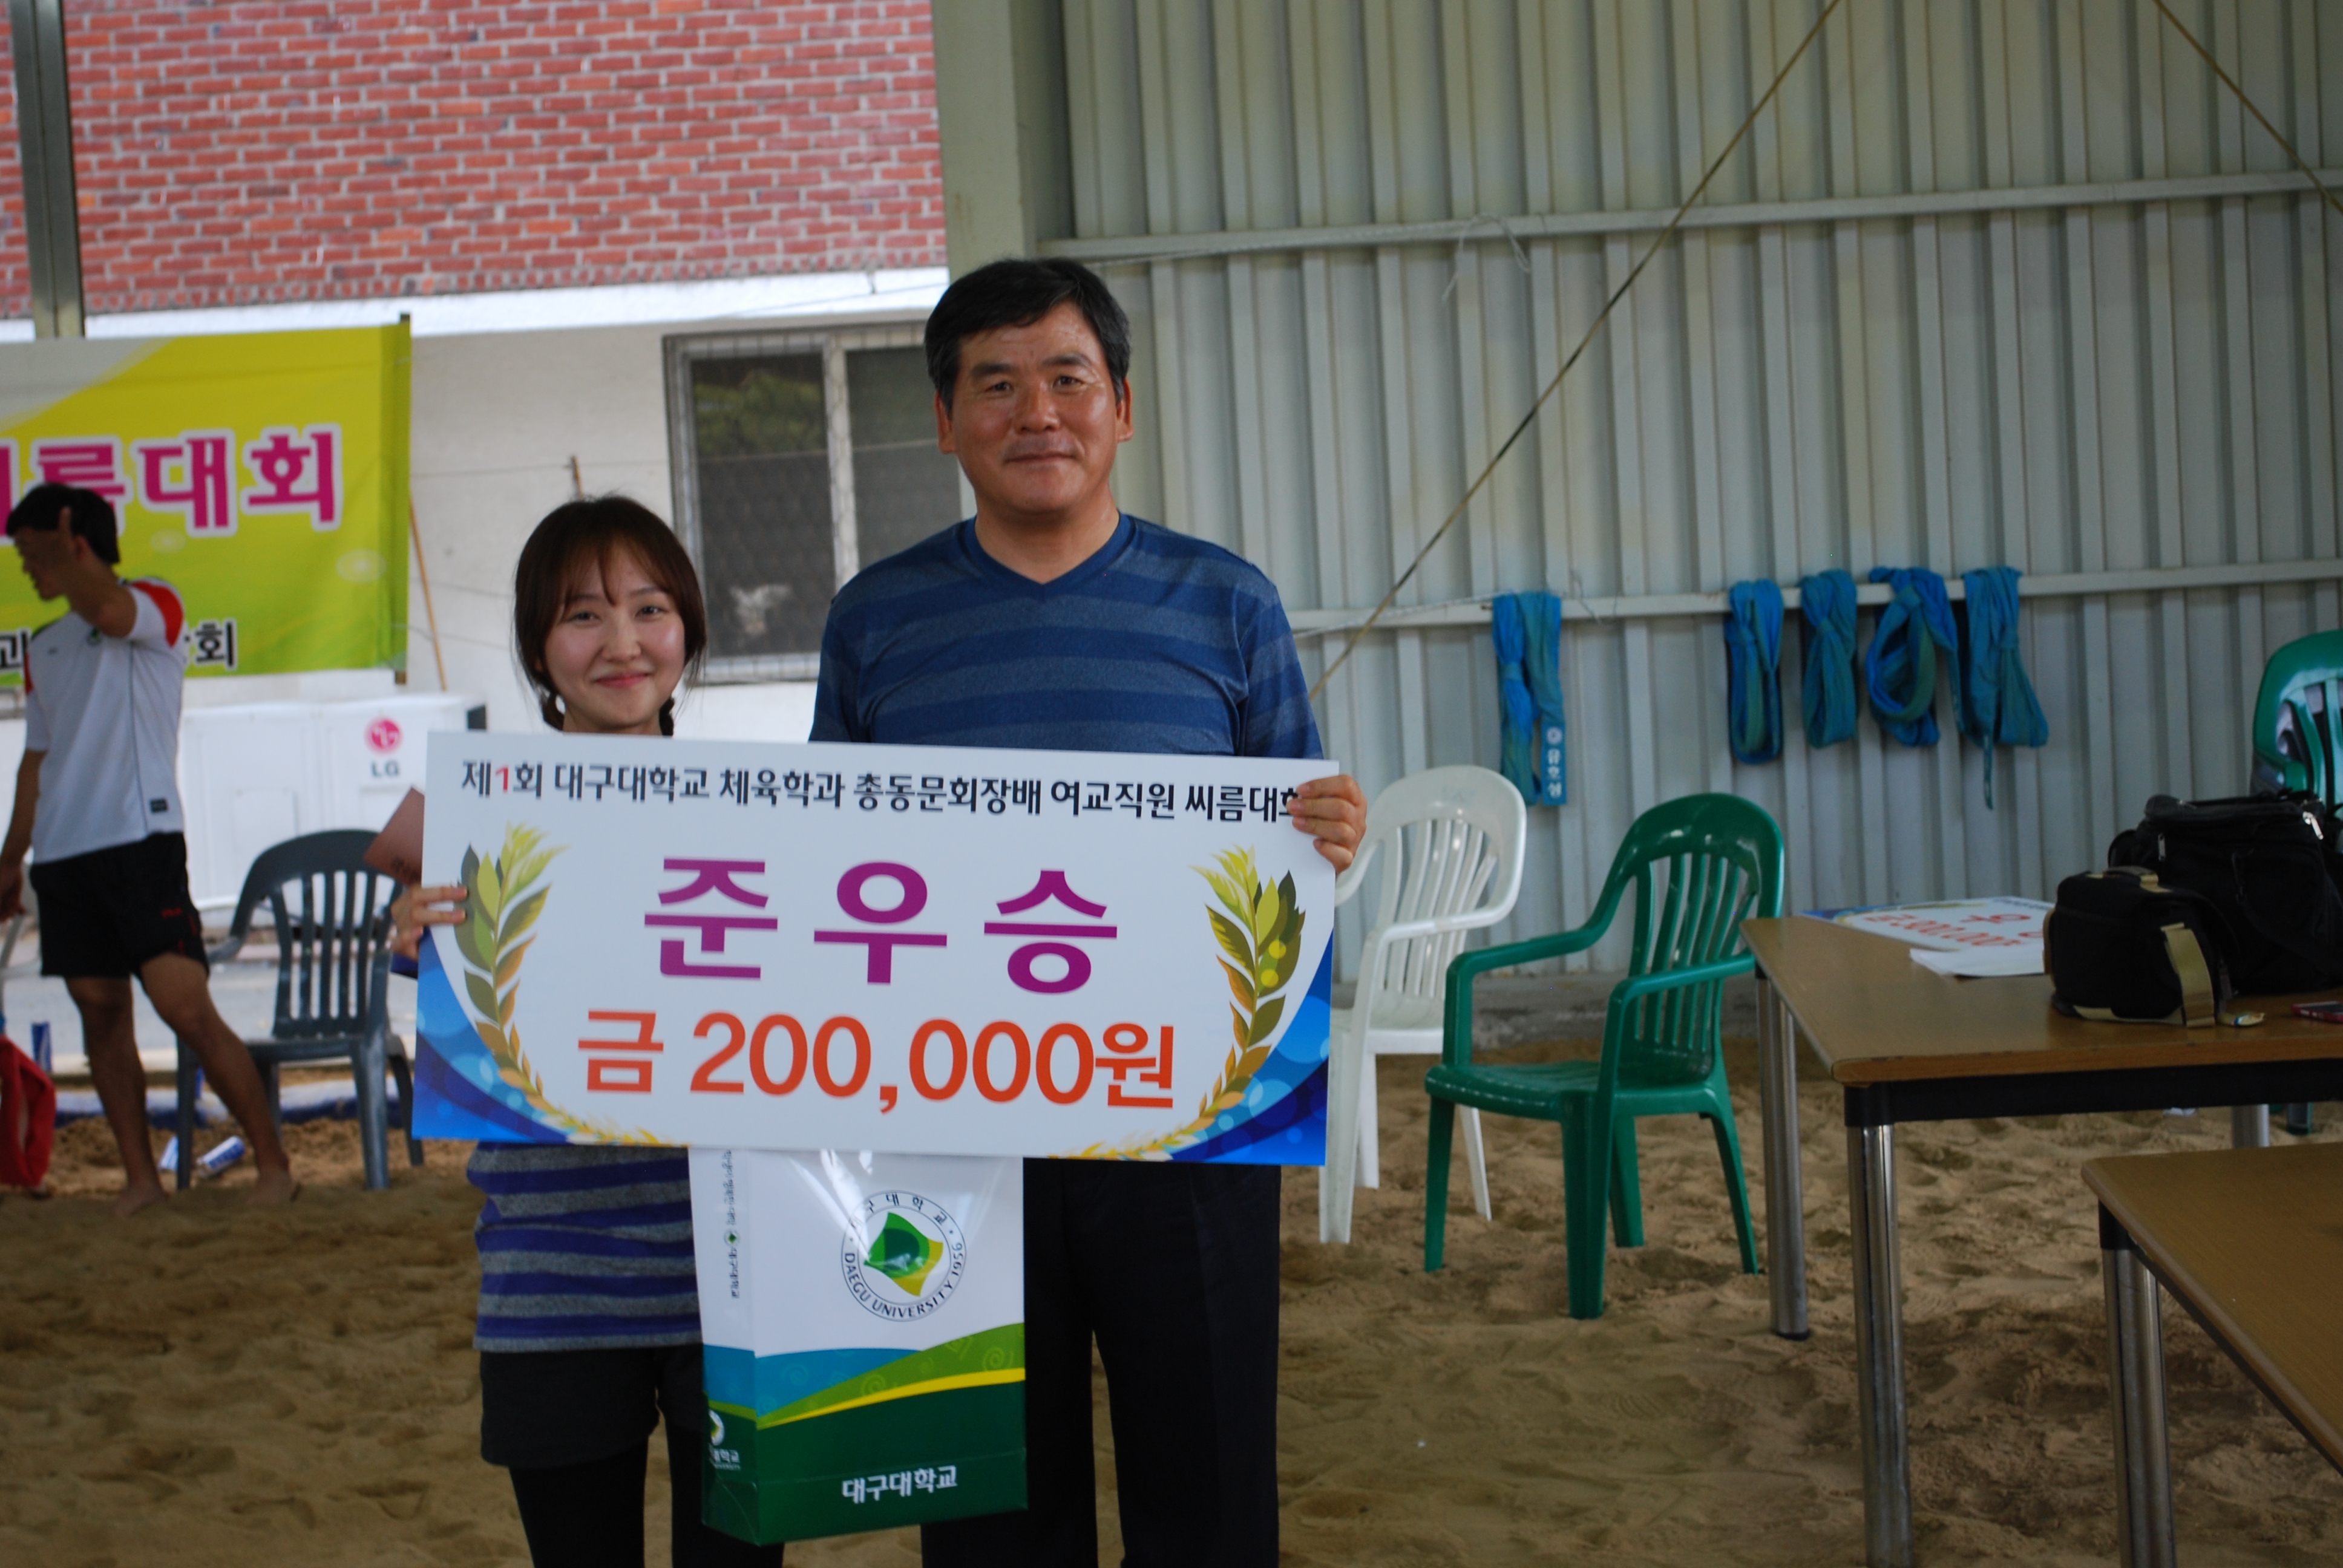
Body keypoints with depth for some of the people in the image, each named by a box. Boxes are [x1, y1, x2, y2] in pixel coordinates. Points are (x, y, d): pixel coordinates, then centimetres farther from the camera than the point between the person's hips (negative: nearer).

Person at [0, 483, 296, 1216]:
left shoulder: (156, 604, 0)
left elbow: (108, 611, -26)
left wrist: (64, 562, -16)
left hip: (139, 844, -7)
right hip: (62, 854, 7)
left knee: (188, 1011, -12)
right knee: (101, 1016, 5)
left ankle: (273, 1164, -5)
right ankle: (140, 1177, 11)